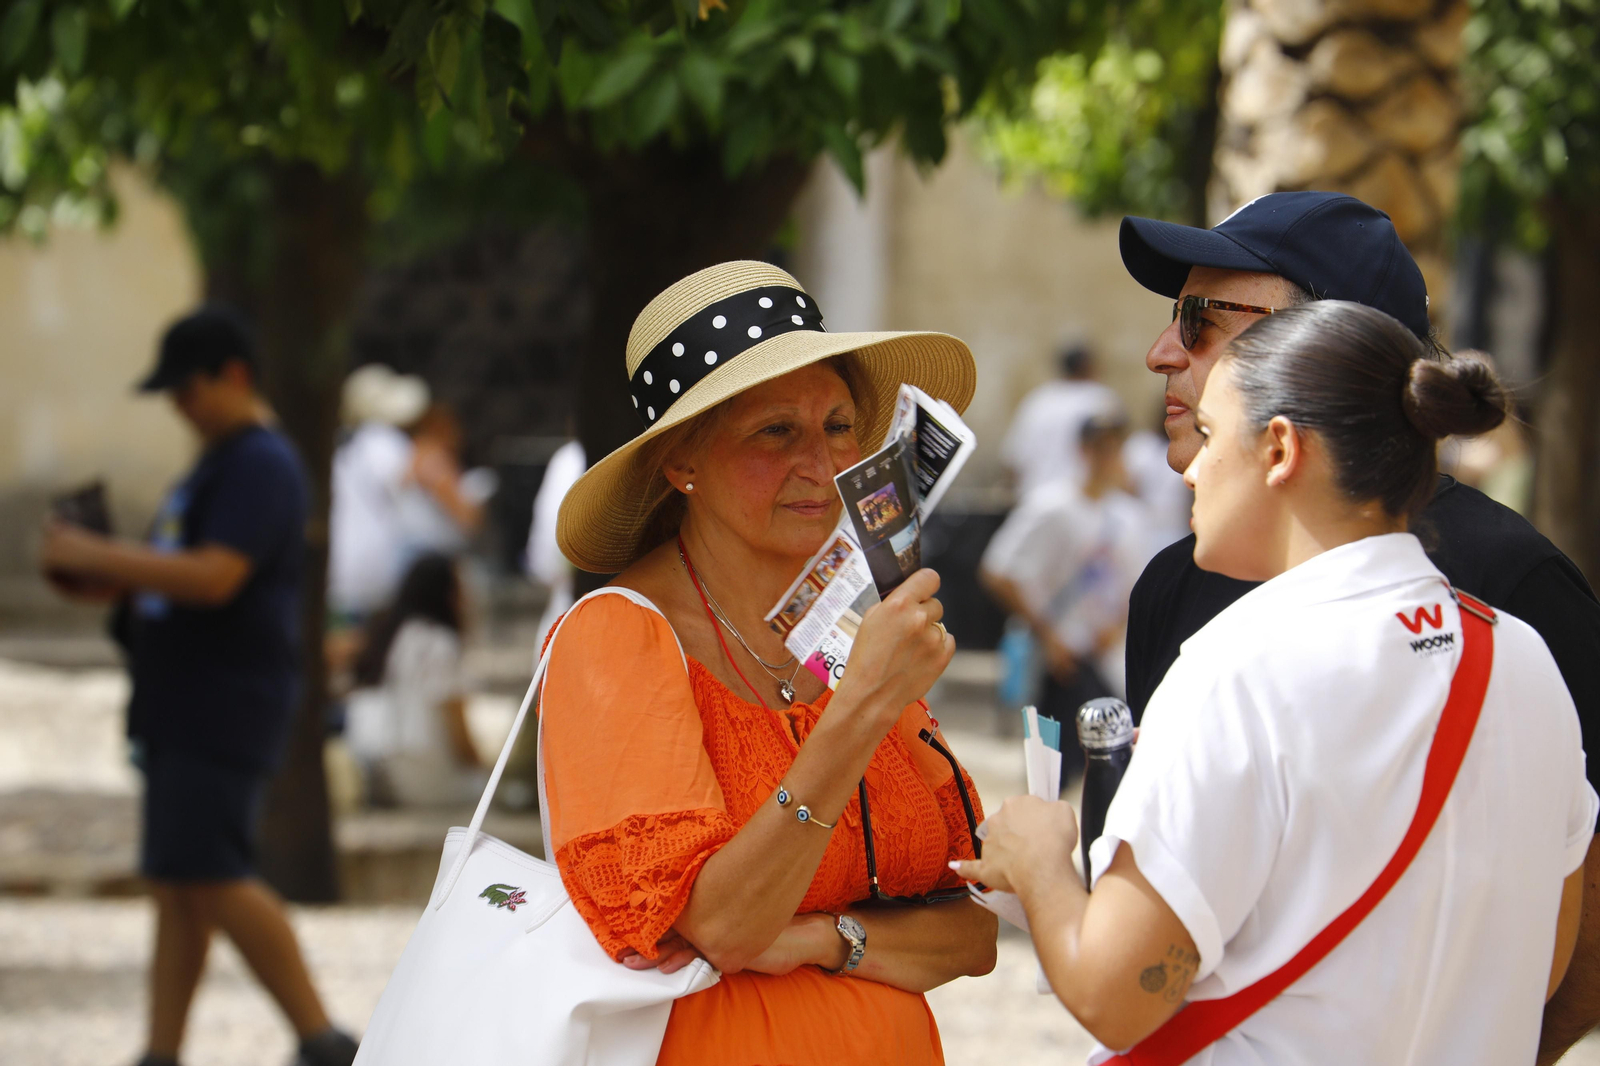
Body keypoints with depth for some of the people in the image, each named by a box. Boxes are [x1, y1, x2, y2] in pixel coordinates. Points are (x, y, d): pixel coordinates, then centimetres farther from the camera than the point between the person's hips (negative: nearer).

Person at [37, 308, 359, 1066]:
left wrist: (97, 556, -18)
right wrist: (108, 575, 8)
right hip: (181, 711, 10)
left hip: (224, 711, -10)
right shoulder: (217, 463, 20)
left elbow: (214, 578, -23)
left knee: (211, 878, -15)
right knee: (176, 886, 8)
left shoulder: (260, 465, -12)